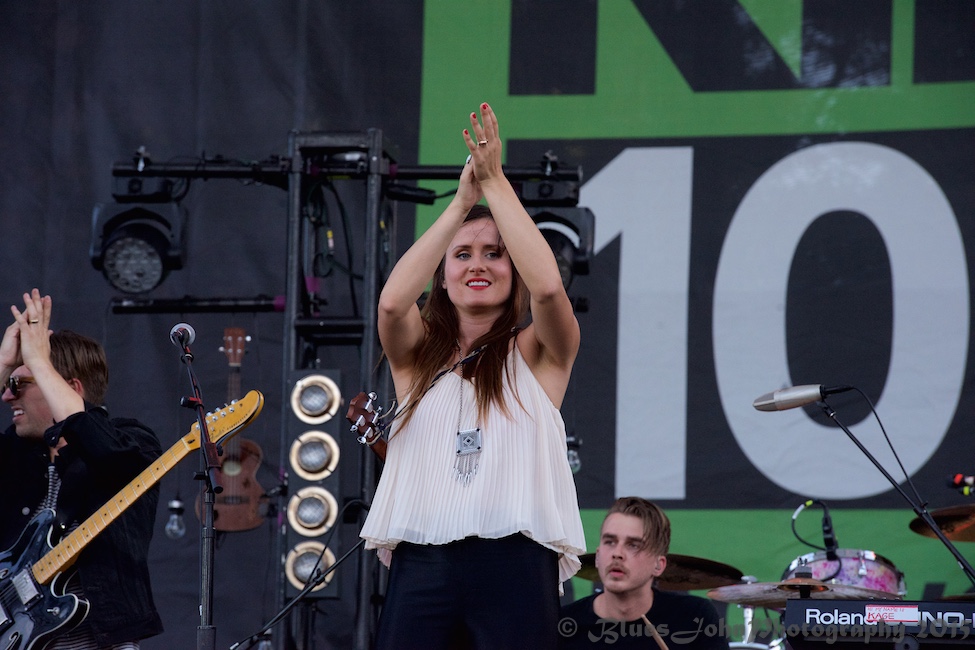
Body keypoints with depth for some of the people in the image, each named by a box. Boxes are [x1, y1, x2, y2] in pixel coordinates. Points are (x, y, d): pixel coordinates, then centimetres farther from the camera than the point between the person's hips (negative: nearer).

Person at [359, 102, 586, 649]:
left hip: (514, 567, -2)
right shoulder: (419, 355, 17)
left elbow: (547, 287, -11)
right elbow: (392, 302, -6)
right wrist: (462, 201, -6)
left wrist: (496, 182, -7)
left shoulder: (536, 353, 11)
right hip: (420, 564, 2)